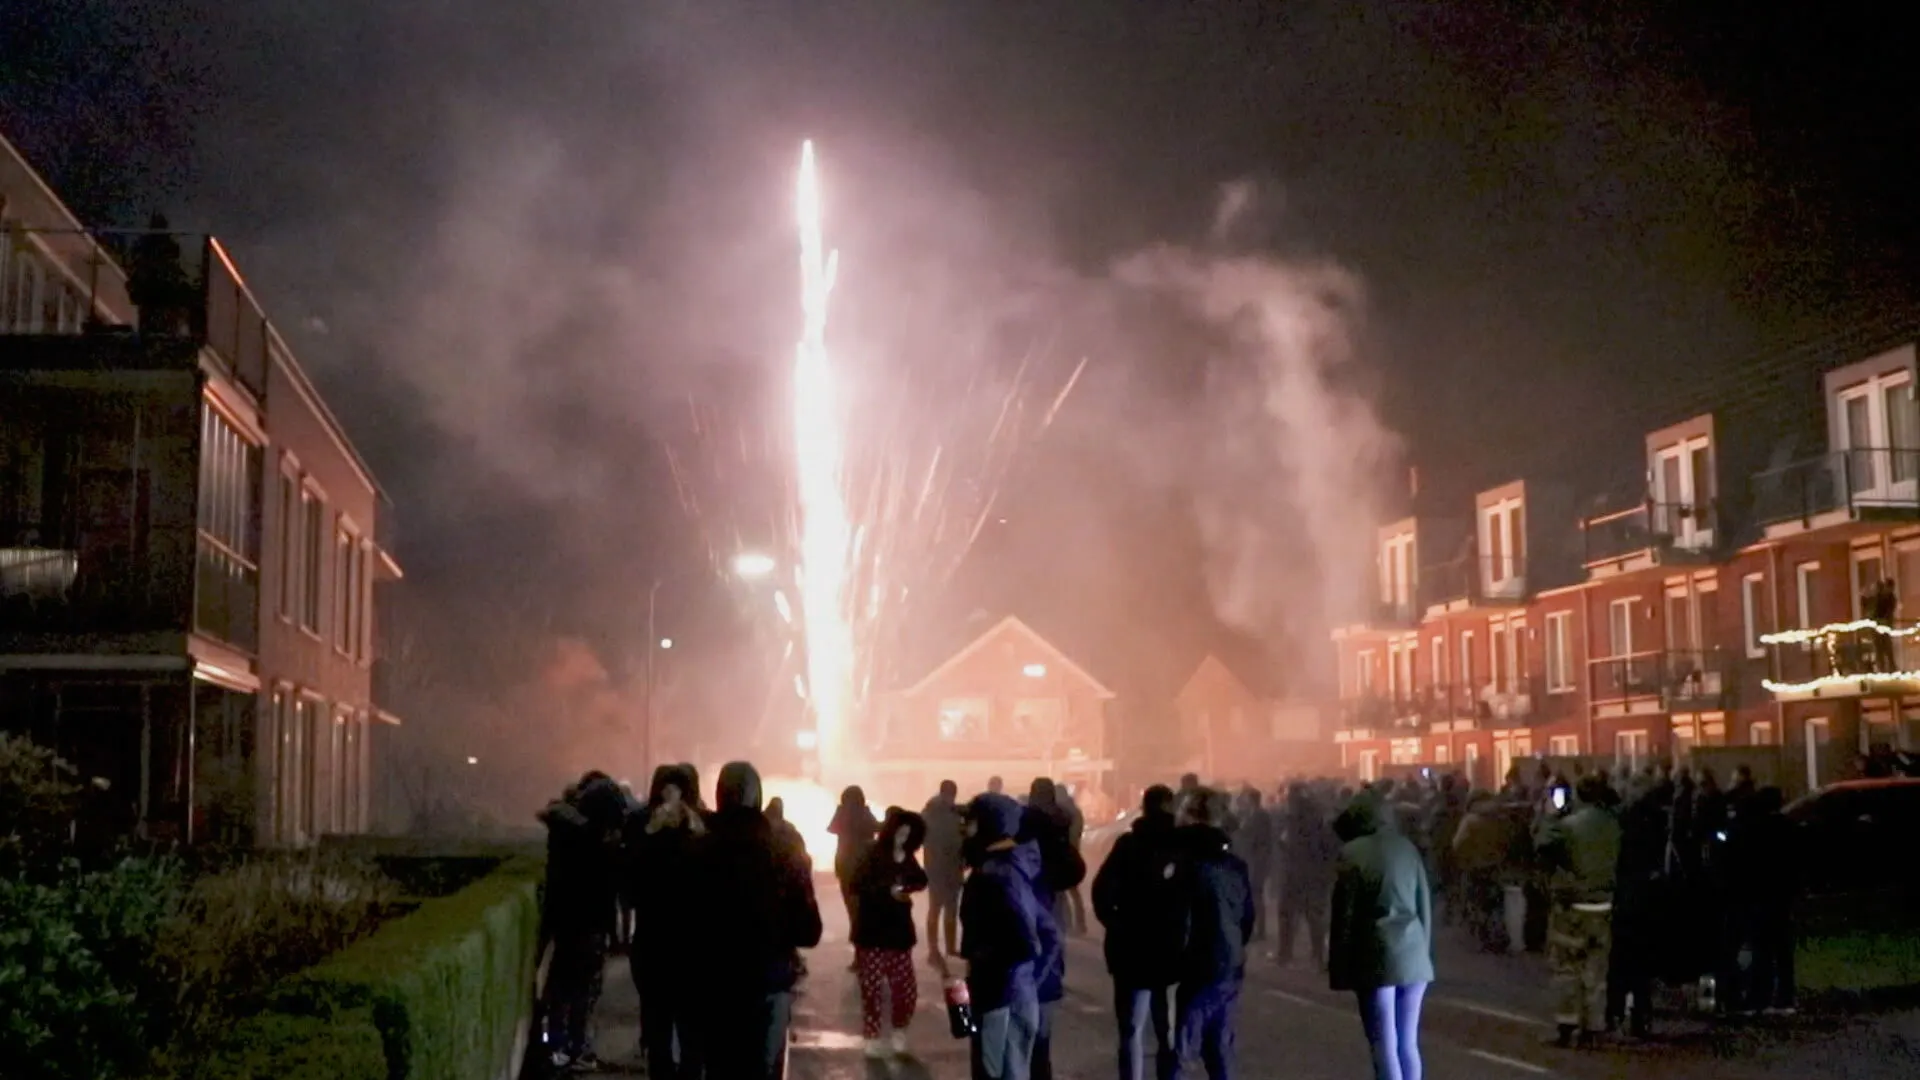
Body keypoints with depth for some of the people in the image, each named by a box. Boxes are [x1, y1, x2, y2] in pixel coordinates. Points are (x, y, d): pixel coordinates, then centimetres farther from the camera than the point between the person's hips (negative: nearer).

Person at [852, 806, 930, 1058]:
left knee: (906, 990, 5)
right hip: (872, 933, -5)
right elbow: (858, 886, -20)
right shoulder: (873, 855, -10)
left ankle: (899, 1036, 26)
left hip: (899, 932, 5)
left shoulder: (907, 860, 7)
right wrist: (889, 891, -25)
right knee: (873, 989, 0)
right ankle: (873, 1039, 14)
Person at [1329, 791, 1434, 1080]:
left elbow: (1344, 914, -5)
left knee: (1385, 1047, -3)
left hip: (1376, 957, -5)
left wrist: (1339, 968, 0)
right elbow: (1425, 904, 13)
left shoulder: (1353, 853, -4)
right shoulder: (1406, 846, 11)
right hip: (1413, 955, 5)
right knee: (1408, 1044, 11)